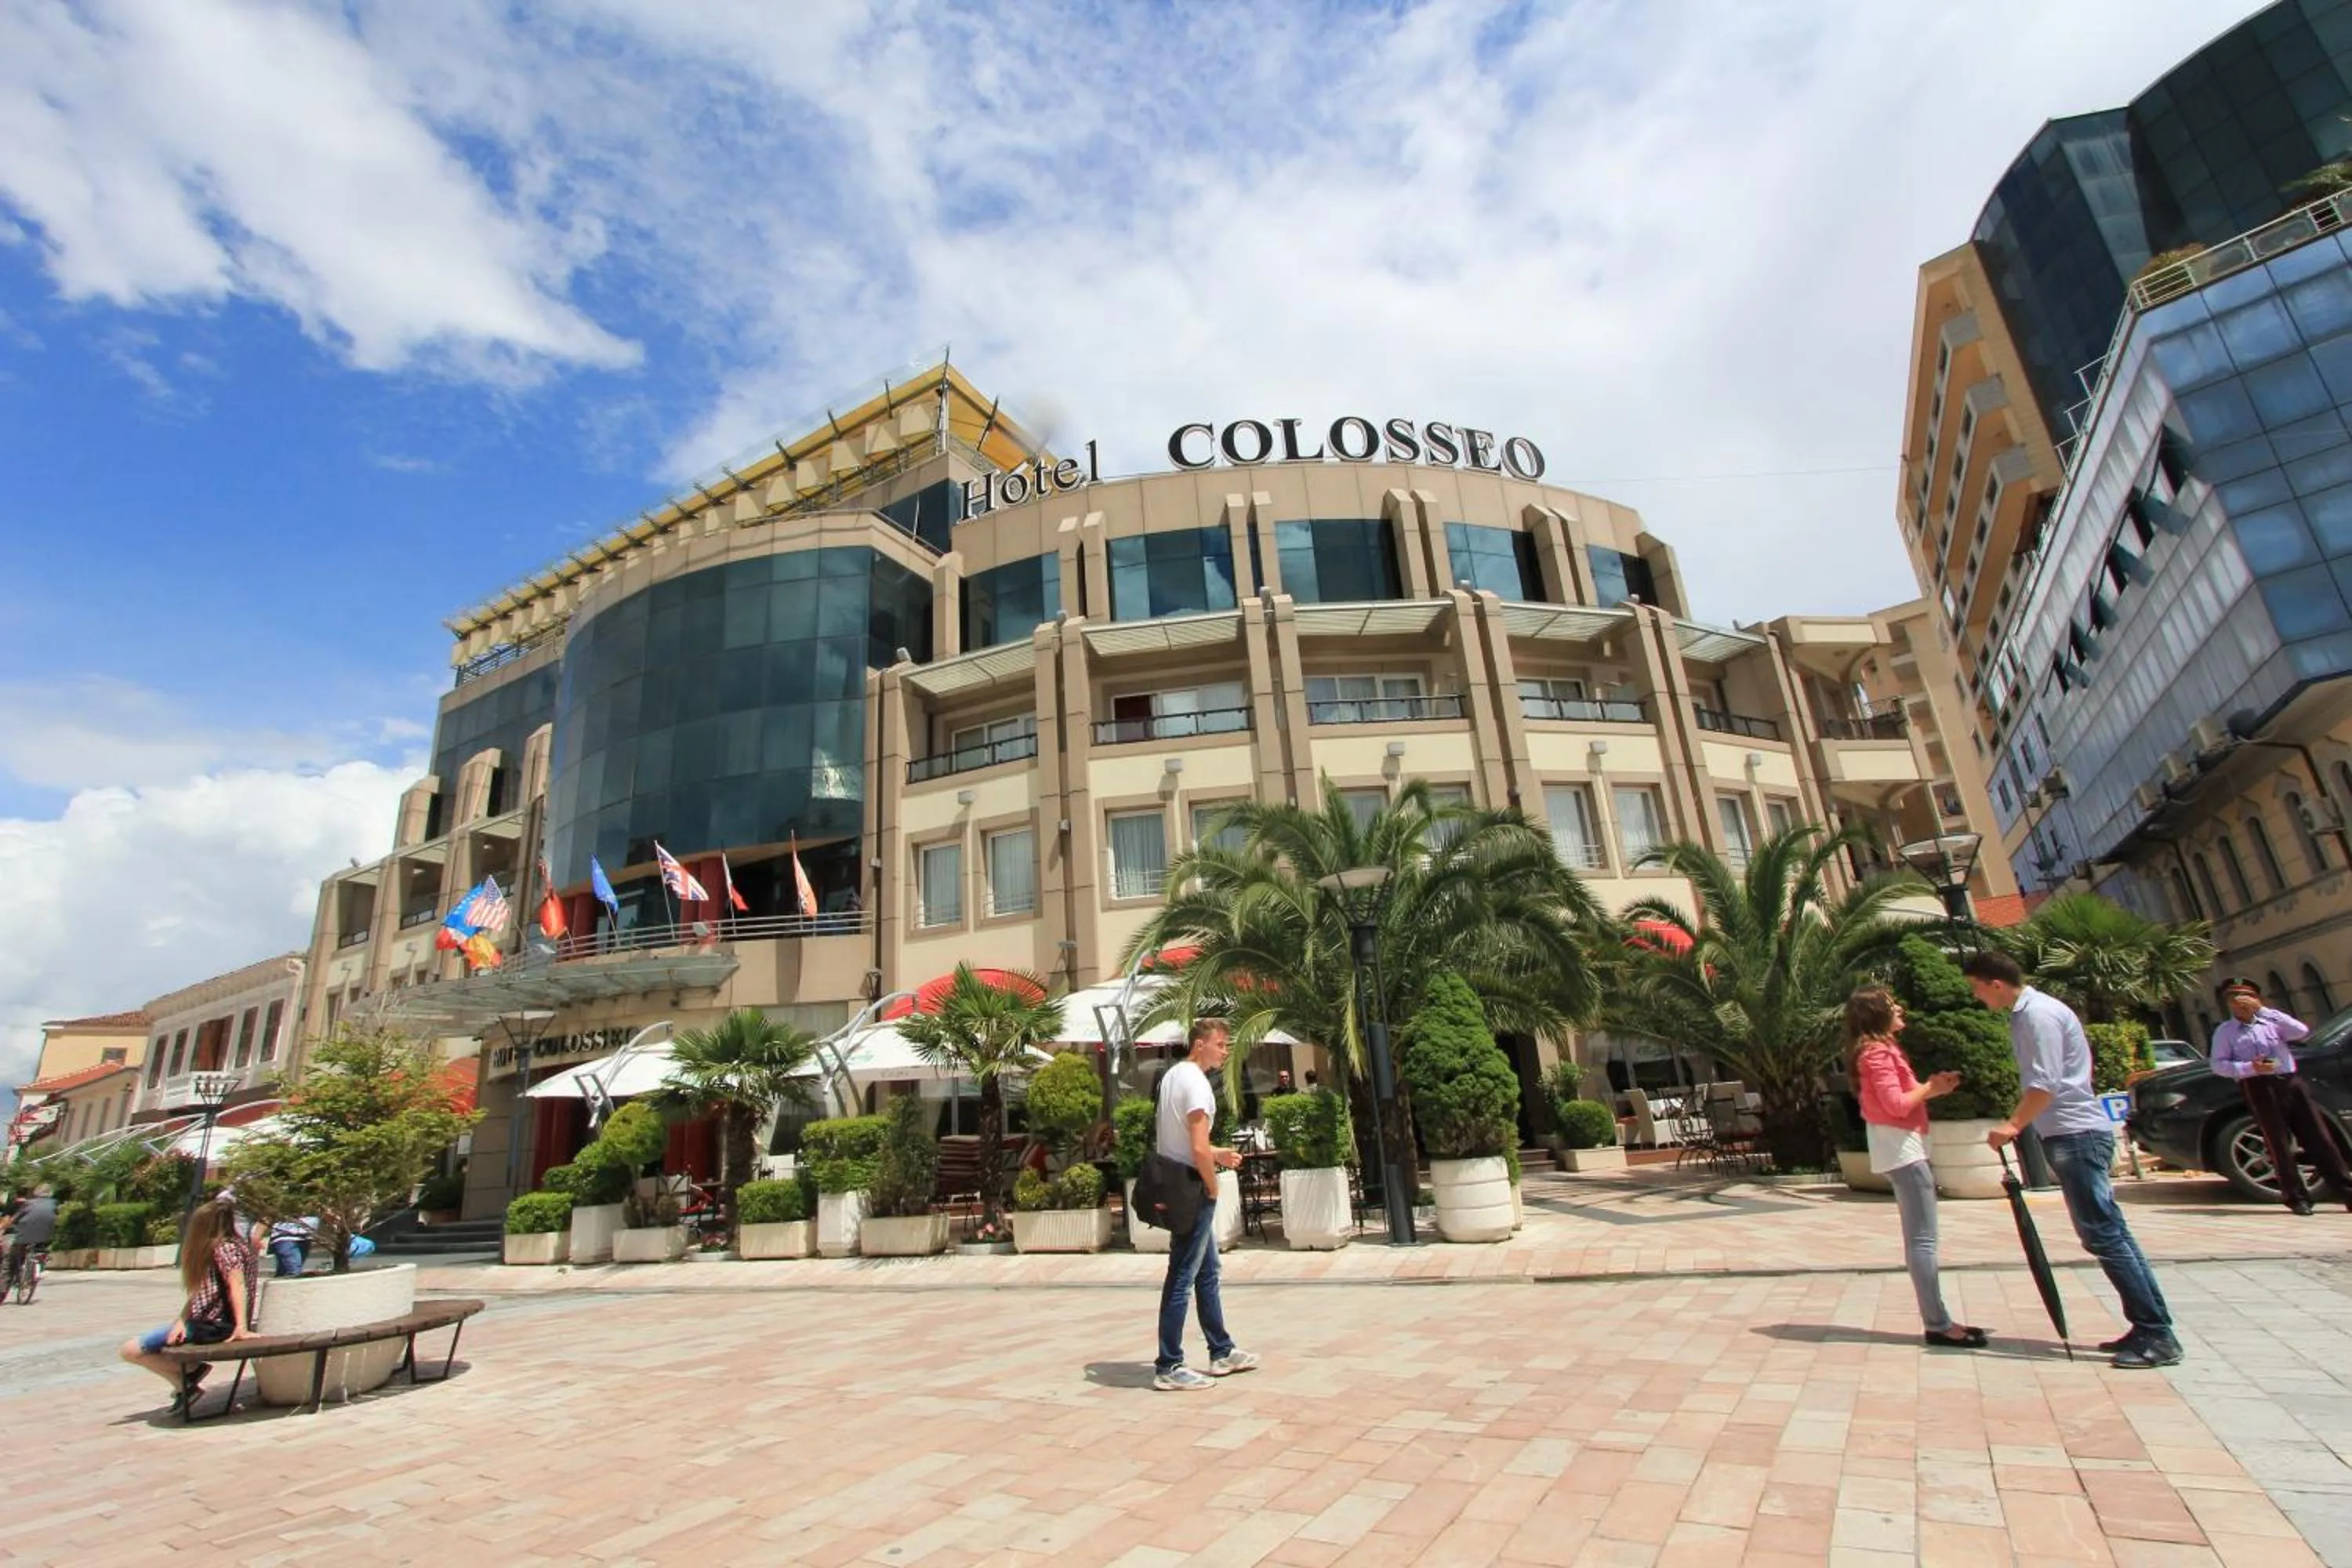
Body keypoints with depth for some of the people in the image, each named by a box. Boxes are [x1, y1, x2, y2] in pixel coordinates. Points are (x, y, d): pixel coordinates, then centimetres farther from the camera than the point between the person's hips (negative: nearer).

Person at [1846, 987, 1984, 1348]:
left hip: (1904, 1146, 10)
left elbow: (1900, 1099, 15)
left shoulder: (1882, 1050, 17)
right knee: (1923, 1238, -8)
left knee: (1919, 1237, 11)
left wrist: (1932, 1088, 4)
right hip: (1900, 1146, -10)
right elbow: (1897, 1105, -19)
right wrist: (1929, 1088, -6)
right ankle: (1937, 1324, -5)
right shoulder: (1878, 1052, -14)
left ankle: (1938, 1320, 15)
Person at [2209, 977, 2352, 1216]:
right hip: (2259, 1087, -3)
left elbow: (2302, 1031, -4)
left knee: (2319, 1138, 3)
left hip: (2291, 1082, 3)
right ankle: (2296, 1197, 6)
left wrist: (2263, 1010, -7)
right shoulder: (2225, 1031, 7)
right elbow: (2218, 1064, 0)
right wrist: (2250, 1068, -16)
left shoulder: (2271, 1022, 15)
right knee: (2279, 1144, -1)